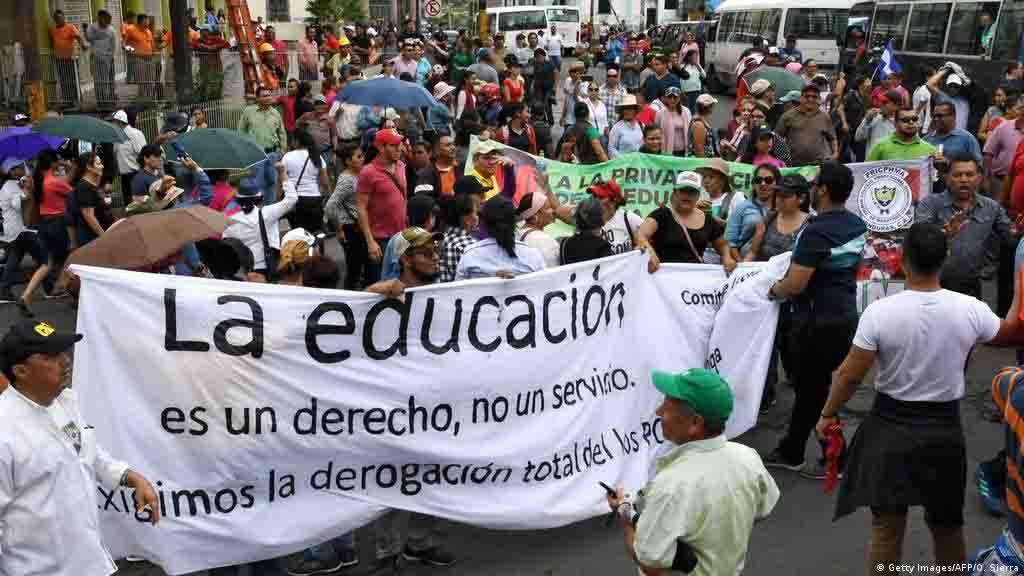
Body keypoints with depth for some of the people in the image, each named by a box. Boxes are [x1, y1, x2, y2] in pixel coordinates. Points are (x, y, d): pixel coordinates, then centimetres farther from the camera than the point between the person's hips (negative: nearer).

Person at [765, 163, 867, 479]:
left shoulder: (816, 232, -22)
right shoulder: (859, 226, 4)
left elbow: (795, 285, -22)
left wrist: (774, 290, -1)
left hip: (817, 322, -8)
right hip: (846, 315, 8)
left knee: (815, 391, 6)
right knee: (807, 385, 17)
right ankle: (789, 452, 27)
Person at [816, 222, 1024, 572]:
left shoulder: (880, 312, -18)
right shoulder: (970, 309, -12)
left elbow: (850, 375, -13)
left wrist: (827, 414, 3)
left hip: (891, 427, -2)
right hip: (944, 428, 2)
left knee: (886, 525, 9)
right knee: (947, 523, 21)